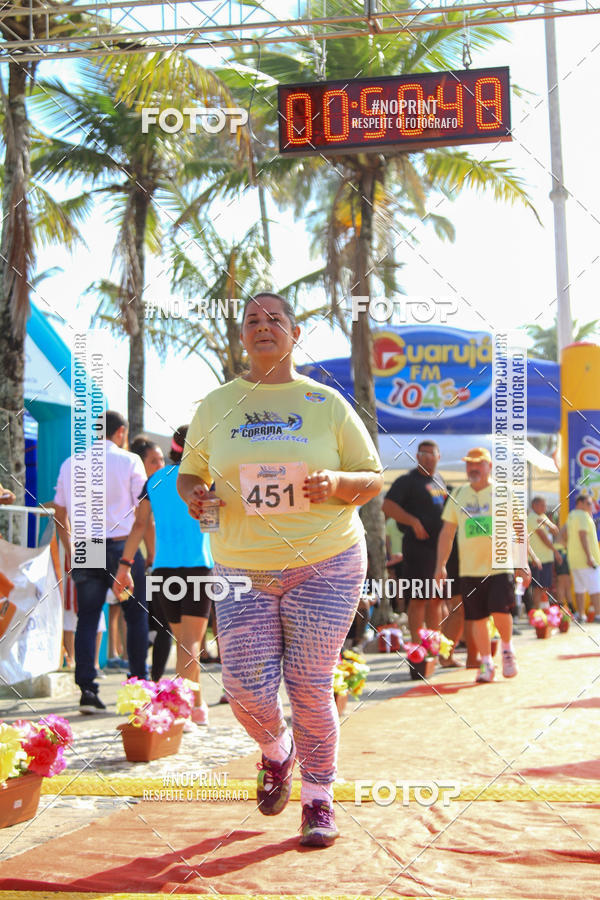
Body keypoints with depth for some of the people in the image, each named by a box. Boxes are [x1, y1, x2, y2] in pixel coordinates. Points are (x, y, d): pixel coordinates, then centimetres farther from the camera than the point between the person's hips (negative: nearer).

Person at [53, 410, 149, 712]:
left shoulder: (70, 464, 10)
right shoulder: (128, 461, -2)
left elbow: (59, 513, 14)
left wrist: (70, 551, 23)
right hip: (122, 547, -3)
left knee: (87, 618, 4)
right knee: (136, 616, 7)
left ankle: (87, 689, -2)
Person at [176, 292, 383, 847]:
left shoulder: (327, 404, 2)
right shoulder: (216, 406, 7)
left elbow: (374, 479, 6)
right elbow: (190, 473, 16)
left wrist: (338, 483, -17)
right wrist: (193, 495, -8)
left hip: (324, 565, -1)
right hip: (242, 569, 2)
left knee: (310, 688, -2)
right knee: (247, 687, -6)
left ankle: (319, 799, 19)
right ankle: (277, 750, 30)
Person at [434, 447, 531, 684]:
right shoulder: (458, 495, 11)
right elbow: (447, 533, 13)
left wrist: (522, 563, -3)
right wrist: (440, 565, 6)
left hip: (500, 564, -3)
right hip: (470, 568, 3)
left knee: (500, 611, -14)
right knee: (477, 618, 2)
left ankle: (507, 648, 15)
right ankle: (486, 664, 14)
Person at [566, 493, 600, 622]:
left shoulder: (570, 516, 17)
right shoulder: (582, 515, -11)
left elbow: (567, 537, 21)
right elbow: (582, 535, -20)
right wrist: (589, 556, -23)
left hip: (574, 558, 9)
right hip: (585, 557, -9)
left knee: (579, 588, 9)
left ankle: (581, 615, 8)